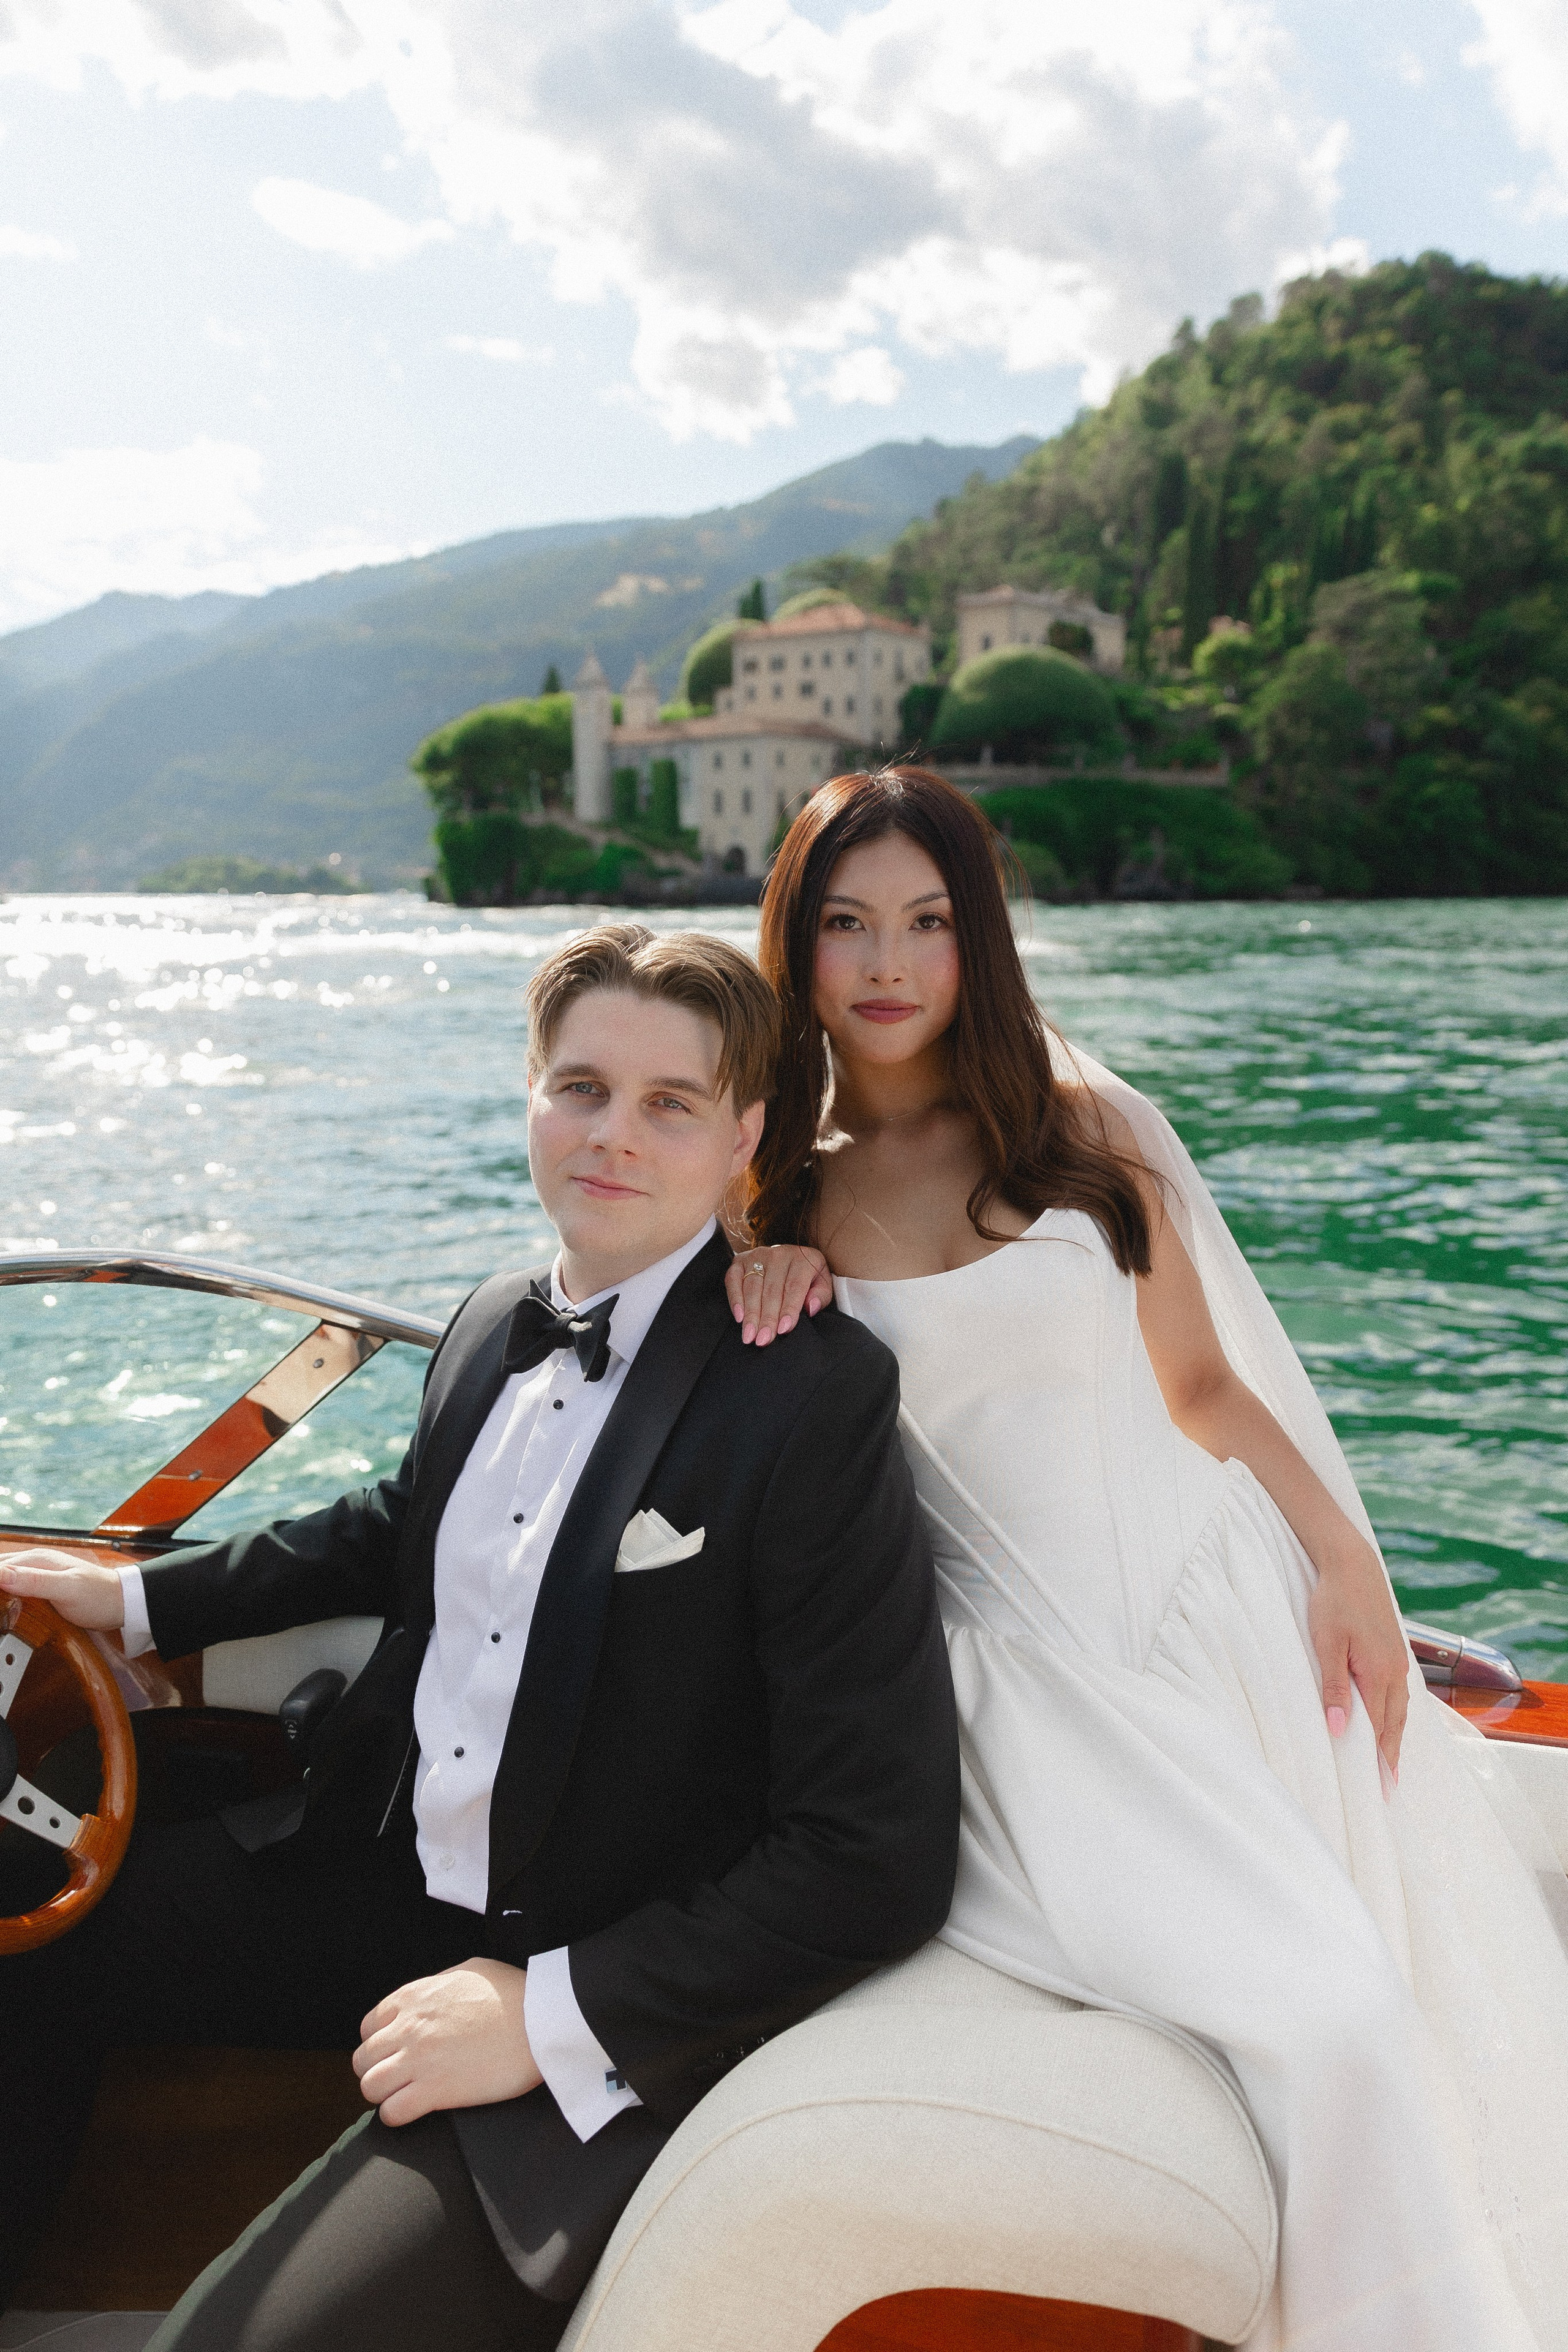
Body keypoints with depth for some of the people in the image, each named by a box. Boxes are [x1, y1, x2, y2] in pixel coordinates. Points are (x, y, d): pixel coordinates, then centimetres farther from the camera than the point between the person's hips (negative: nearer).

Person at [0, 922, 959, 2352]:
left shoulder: (819, 1397, -22)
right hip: (382, 1882, 8)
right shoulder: (495, 1328, 1)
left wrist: (550, 2017, -23)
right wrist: (137, 1600, 19)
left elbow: (880, 1859, -22)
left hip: (598, 2016, -7)